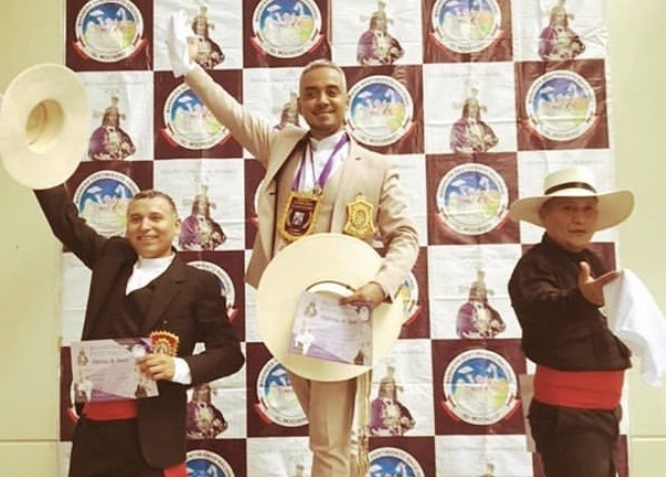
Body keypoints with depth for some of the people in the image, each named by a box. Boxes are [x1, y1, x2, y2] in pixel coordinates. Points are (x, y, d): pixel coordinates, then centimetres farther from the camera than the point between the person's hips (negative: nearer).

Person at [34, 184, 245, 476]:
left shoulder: (199, 283, -3)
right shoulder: (112, 257, 10)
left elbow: (229, 351, -3)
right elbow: (65, 219, 20)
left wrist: (180, 367, -19)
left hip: (152, 431, -4)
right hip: (93, 425, 5)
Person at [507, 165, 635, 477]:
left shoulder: (592, 262, 12)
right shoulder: (536, 263, -15)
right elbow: (542, 306, -38)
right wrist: (582, 298, -55)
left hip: (603, 407, 9)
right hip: (566, 410, -9)